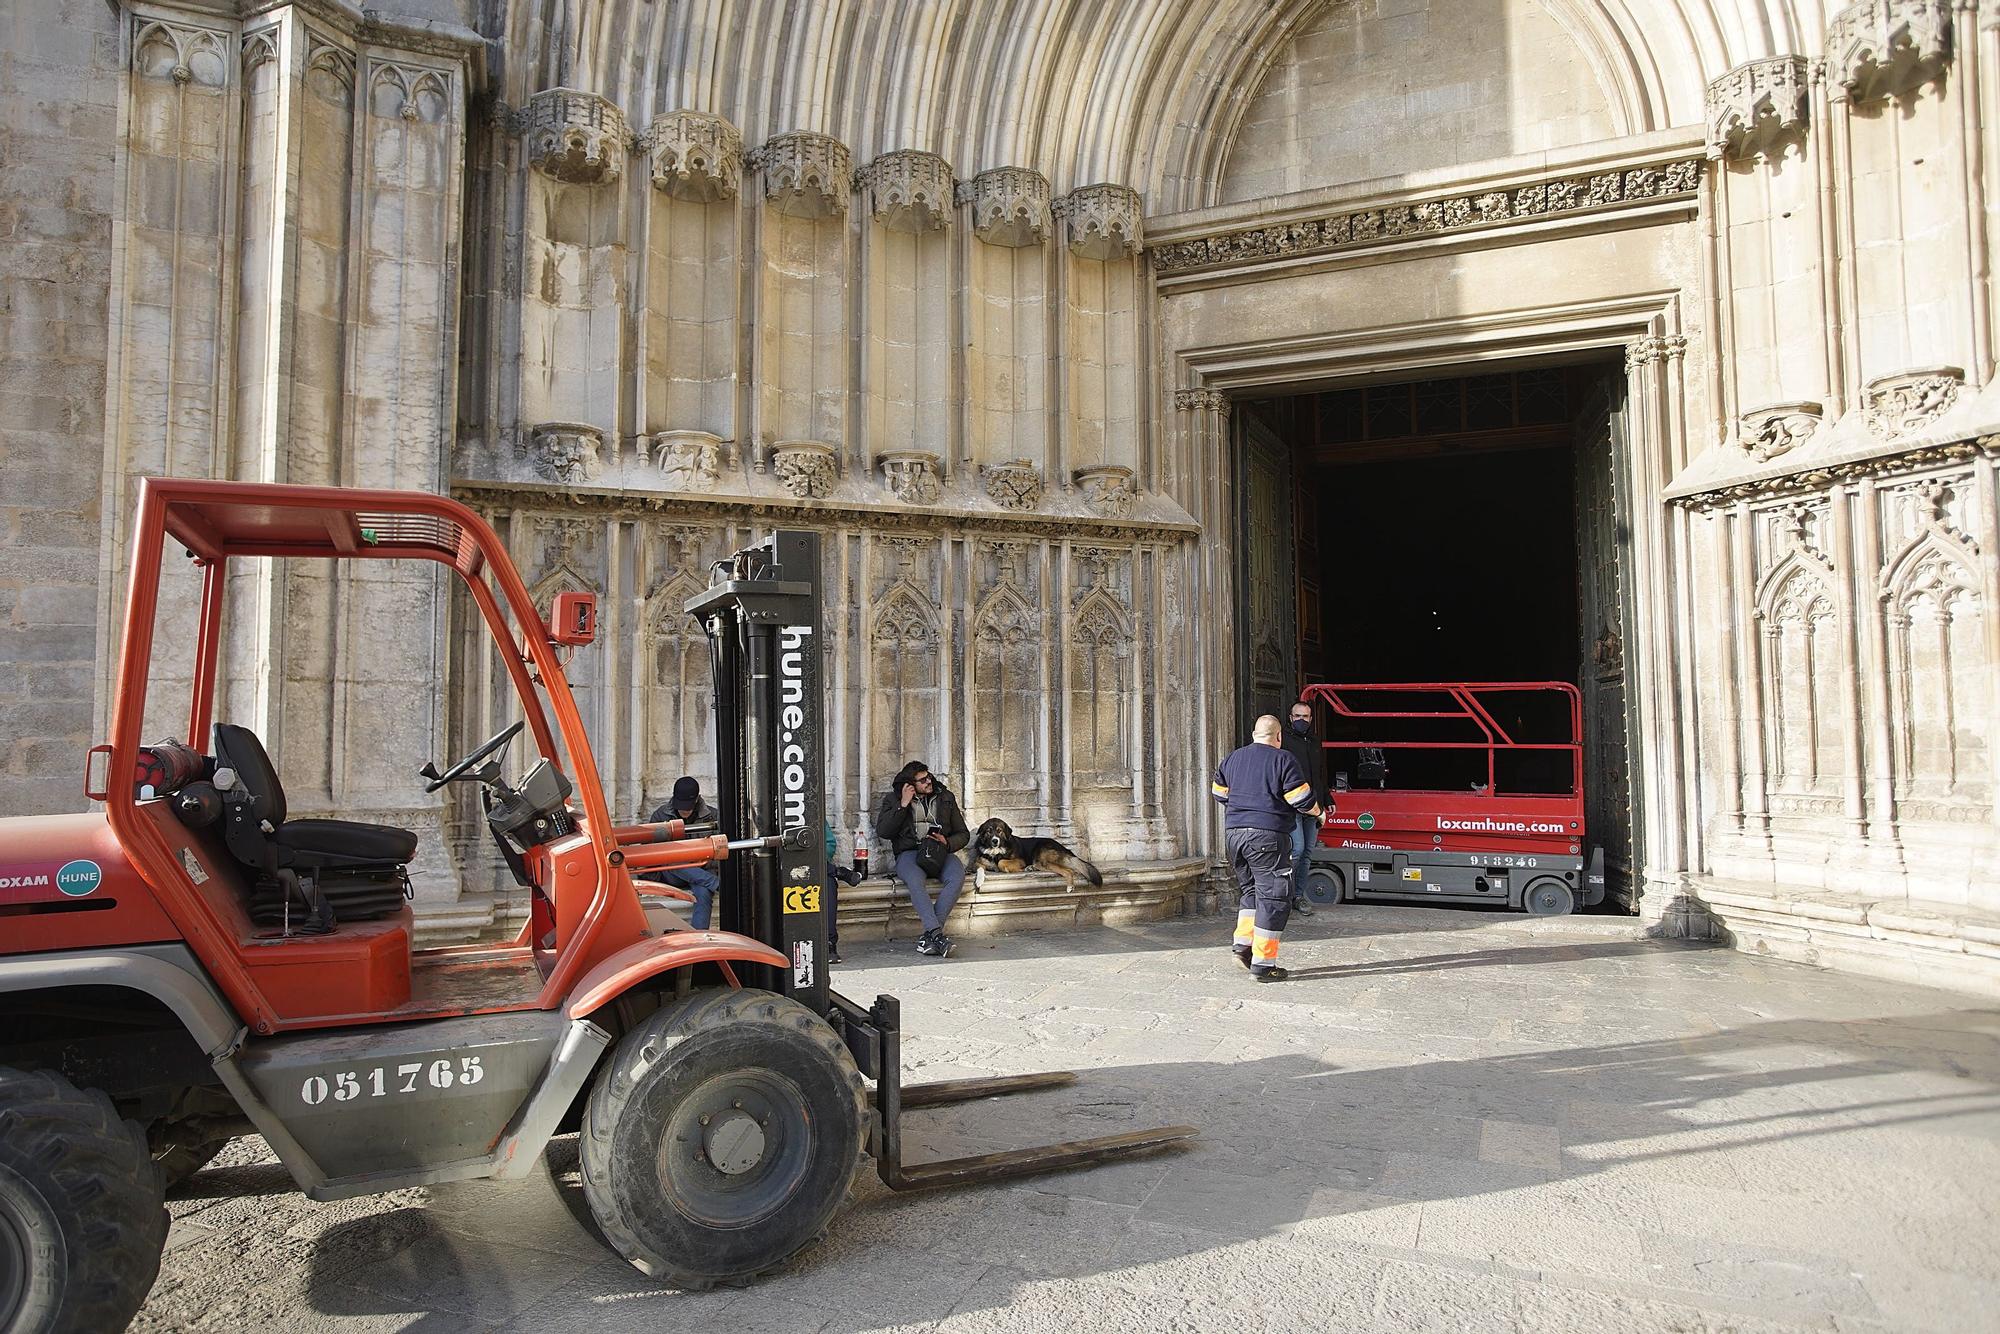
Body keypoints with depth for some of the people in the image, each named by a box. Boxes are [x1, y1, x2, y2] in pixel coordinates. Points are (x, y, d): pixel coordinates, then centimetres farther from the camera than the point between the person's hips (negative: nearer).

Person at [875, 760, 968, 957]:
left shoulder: (946, 798, 17)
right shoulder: (894, 799, 11)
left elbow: (963, 834, 18)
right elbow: (882, 831, -4)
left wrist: (947, 843, -5)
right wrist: (903, 805, -8)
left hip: (940, 853, 2)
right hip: (909, 853, -2)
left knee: (957, 876, -31)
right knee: (915, 881, -37)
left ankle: (930, 934, -32)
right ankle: (937, 934, -43)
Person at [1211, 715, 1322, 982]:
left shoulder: (1233, 758, 13)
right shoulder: (1282, 759, -6)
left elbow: (1219, 792, 22)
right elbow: (1302, 800, -7)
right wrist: (1317, 811, 13)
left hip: (1233, 832, 6)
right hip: (1267, 835, -6)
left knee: (1251, 888, 23)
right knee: (1273, 896, 0)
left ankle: (1243, 940, 12)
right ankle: (1263, 963, 0)